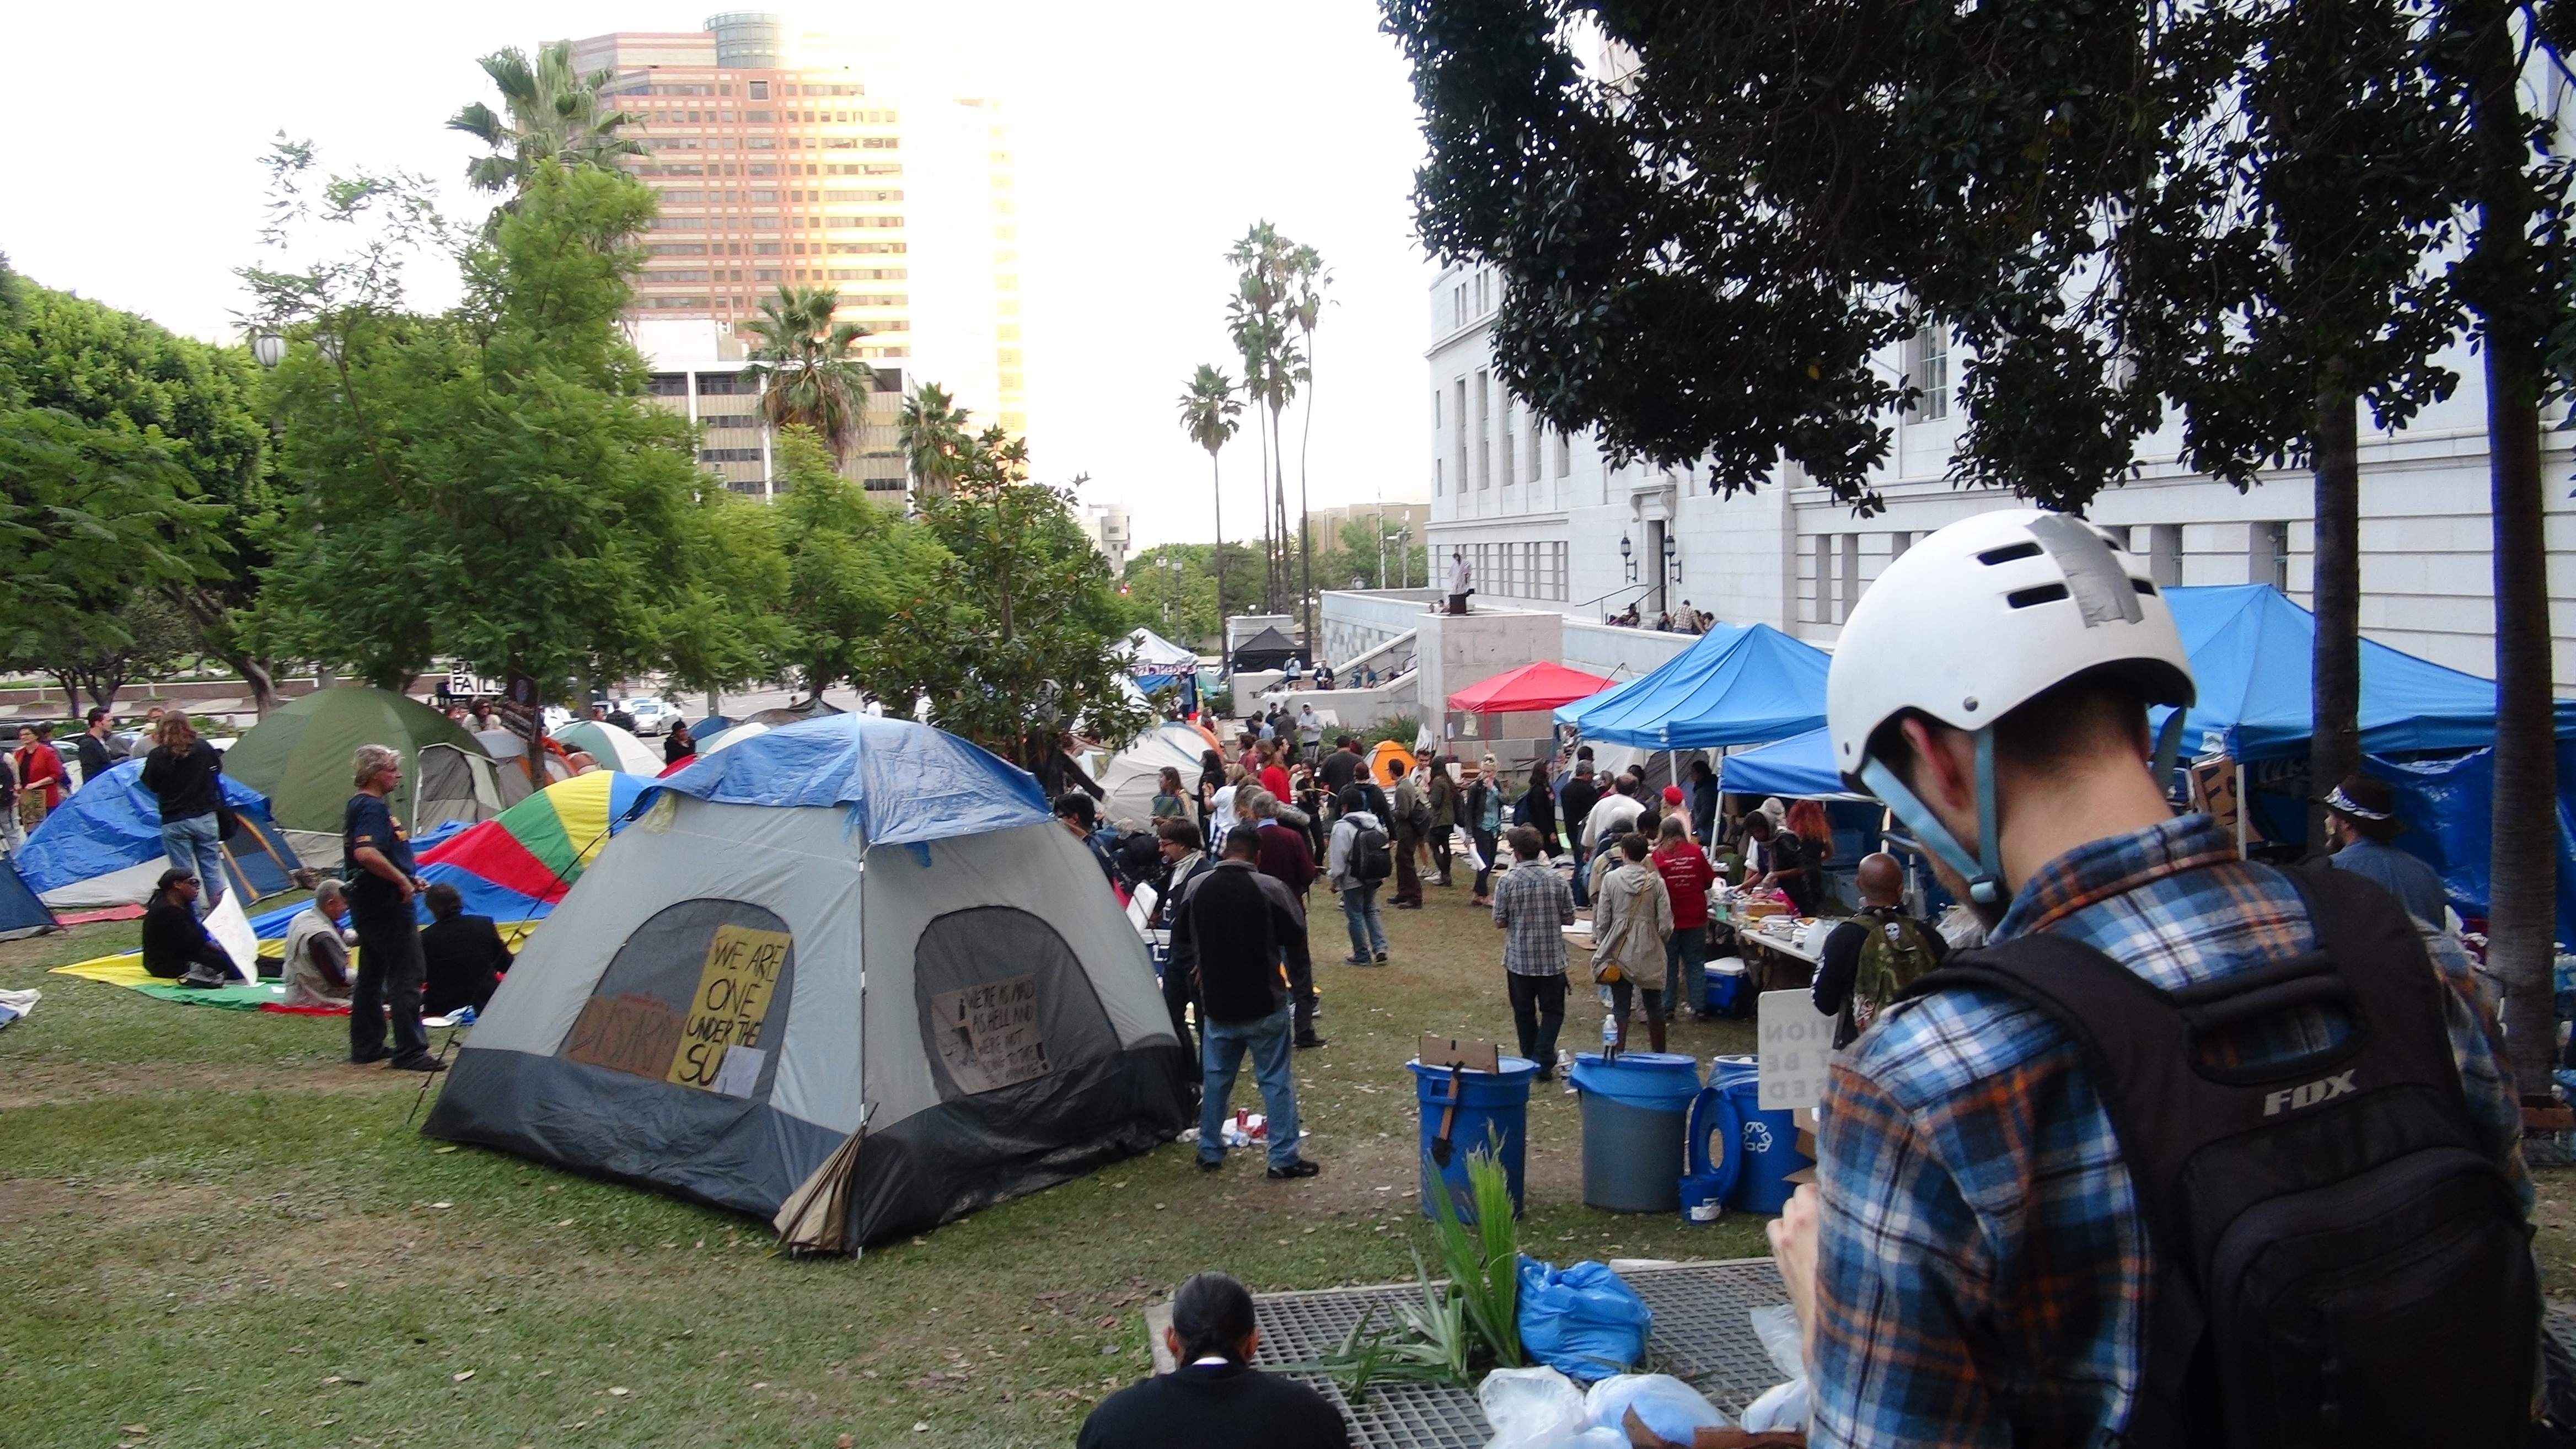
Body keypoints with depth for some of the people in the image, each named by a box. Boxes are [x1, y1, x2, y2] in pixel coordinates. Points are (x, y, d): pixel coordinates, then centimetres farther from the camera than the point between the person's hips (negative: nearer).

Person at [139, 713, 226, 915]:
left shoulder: (157, 756, -9)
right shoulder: (204, 748, -3)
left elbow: (151, 785, 1)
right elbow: (218, 769, 15)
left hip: (174, 823, -2)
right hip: (206, 818, 2)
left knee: (184, 874, 4)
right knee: (212, 868, 10)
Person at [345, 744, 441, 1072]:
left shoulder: (360, 806, 16)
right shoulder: (373, 808, -17)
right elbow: (366, 854, -32)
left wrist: (408, 877, 16)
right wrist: (402, 880, -23)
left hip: (368, 905, 11)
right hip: (387, 905, -11)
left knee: (372, 975, 16)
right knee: (406, 977, -8)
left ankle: (366, 1047, 23)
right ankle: (410, 1052, -7)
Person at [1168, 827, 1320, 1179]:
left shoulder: (1196, 887, -4)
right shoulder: (1270, 888, -16)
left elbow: (1181, 943, 6)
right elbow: (1297, 939, -8)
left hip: (1216, 1002, 3)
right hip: (1264, 1003, -3)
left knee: (1215, 1077, 17)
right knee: (1276, 1079, 5)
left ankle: (1210, 1151, 26)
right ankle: (1283, 1158, 7)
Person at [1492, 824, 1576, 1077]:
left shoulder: (1507, 881, -11)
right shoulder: (1557, 880, -7)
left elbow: (1499, 922, -7)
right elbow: (1569, 919, -1)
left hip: (1519, 959, 0)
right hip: (1553, 958, 0)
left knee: (1524, 1013, 16)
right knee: (1552, 1011, 11)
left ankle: (1531, 1061, 26)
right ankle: (1544, 1061, -1)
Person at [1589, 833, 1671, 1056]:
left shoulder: (1611, 878, -7)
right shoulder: (1656, 882, -6)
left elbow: (1602, 919, -4)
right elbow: (1666, 924, -5)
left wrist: (1601, 945, 11)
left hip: (1619, 952, 0)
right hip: (1649, 953, 1)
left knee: (1620, 1006, 6)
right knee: (1654, 1005, 14)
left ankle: (1618, 1052, 7)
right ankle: (1660, 1054, 23)